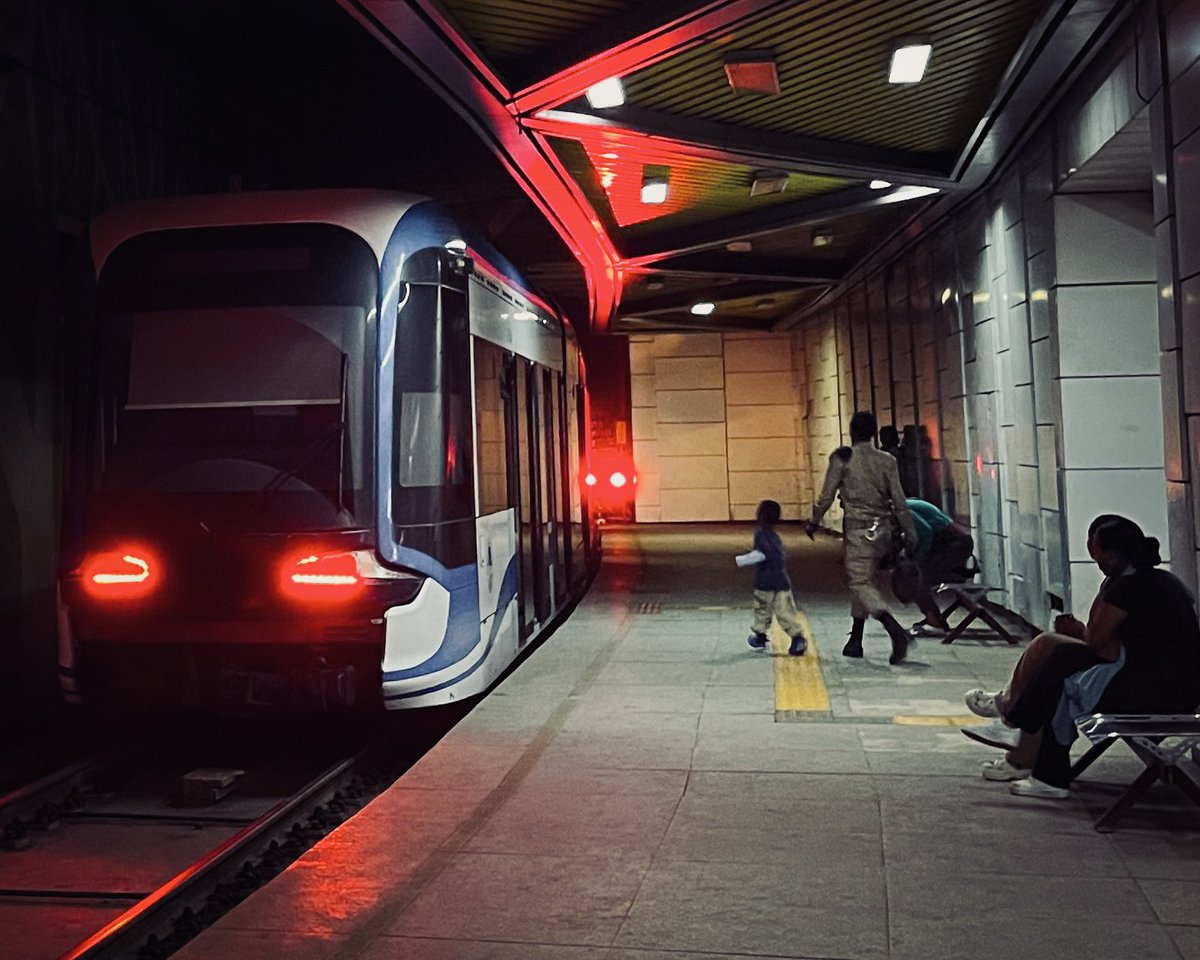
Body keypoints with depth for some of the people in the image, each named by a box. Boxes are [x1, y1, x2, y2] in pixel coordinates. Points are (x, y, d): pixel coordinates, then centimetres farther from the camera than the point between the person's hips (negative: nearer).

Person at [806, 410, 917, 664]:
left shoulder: (842, 458, -7)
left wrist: (814, 523, 9)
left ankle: (895, 630, -28)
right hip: (883, 529, 5)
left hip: (857, 528, -5)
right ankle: (855, 641, 23)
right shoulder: (887, 461, 2)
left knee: (860, 582, -5)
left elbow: (827, 497, -5)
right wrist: (910, 534, 7)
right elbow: (899, 502, 1)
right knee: (863, 579, 17)